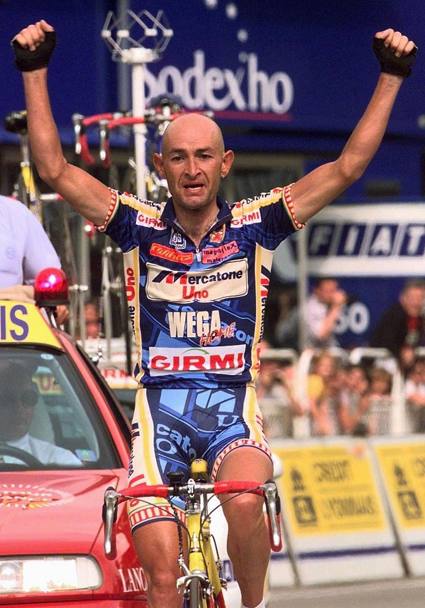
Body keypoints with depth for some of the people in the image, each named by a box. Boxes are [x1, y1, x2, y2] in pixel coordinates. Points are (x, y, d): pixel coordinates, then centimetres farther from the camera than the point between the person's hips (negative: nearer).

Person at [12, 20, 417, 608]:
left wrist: (391, 78, -4)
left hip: (232, 405, 0)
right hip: (160, 406, 1)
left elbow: (347, 167, 0)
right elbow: (55, 170, -4)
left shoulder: (254, 224, 2)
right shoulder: (141, 226, 2)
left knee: (245, 503, -33)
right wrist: (35, 72, -9)